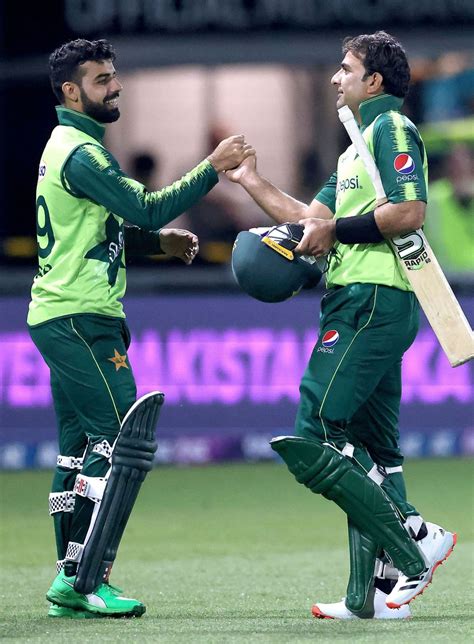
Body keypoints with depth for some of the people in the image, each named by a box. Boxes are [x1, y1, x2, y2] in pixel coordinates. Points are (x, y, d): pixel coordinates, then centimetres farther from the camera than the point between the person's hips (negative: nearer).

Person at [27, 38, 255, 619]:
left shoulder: (67, 147, 20)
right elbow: (145, 207, -18)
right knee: (124, 442, -13)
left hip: (62, 320, 11)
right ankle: (85, 580, -15)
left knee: (81, 450, 11)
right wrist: (213, 167, -15)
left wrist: (159, 239, 15)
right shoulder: (80, 152, -14)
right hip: (80, 320, -11)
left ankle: (71, 582, 12)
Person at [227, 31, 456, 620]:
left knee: (314, 446, -15)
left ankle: (412, 544, -16)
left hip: (370, 301, -11)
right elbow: (310, 218, 22)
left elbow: (410, 211, -18)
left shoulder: (392, 128, -5)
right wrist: (249, 181, 23)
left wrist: (335, 231, -11)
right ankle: (373, 595, 8)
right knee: (368, 452, 8)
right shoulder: (361, 145, 25)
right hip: (360, 305, 11)